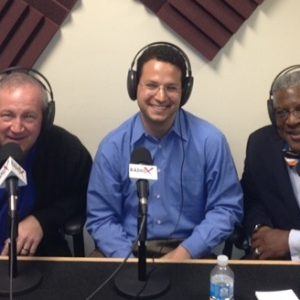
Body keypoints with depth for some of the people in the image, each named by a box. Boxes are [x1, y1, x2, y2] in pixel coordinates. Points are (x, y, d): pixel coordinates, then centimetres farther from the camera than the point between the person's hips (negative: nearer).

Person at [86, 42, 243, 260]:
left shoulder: (210, 140, -6)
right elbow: (100, 218, -1)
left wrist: (185, 252, -13)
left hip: (190, 254, 0)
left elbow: (227, 208, -2)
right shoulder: (113, 146, -3)